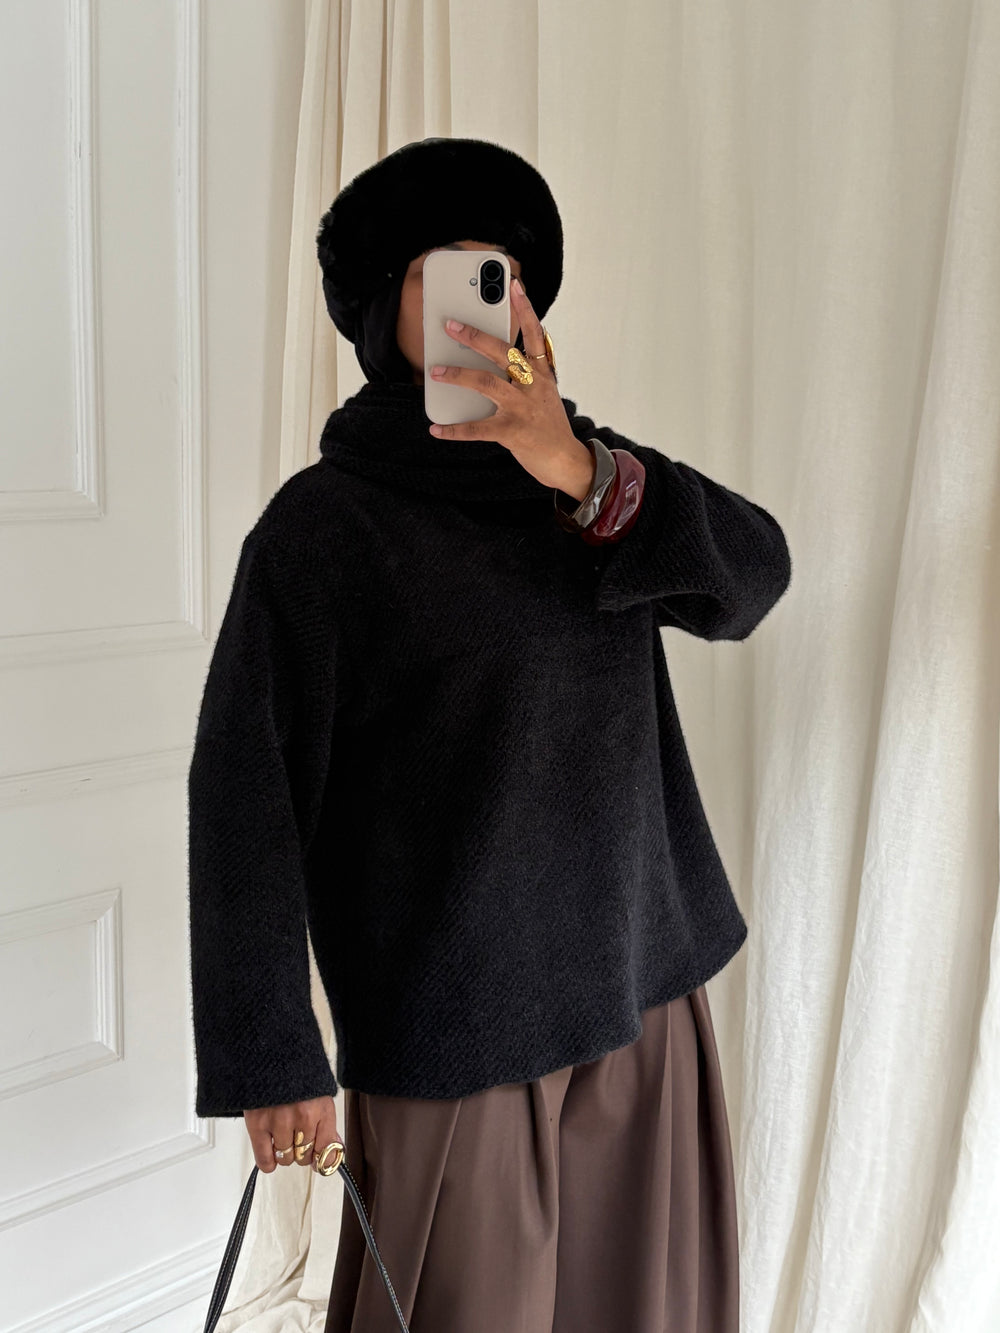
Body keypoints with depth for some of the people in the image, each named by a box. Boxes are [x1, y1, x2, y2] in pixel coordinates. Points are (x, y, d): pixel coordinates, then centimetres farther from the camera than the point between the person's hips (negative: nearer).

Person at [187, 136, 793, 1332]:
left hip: (644, 990, 6)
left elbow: (753, 576, -7)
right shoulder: (324, 522, -8)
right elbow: (246, 792, -12)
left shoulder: (588, 470, 9)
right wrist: (271, 1059, -13)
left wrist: (586, 477, -24)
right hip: (452, 1030, -5)